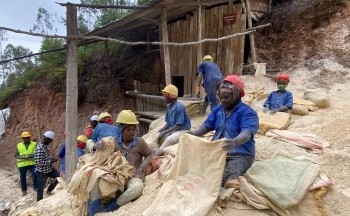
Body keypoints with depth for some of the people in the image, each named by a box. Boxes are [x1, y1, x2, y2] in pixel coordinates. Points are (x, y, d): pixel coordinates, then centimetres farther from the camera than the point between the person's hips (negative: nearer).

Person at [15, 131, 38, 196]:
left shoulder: (34, 144, 1)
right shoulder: (19, 145, 6)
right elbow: (16, 155, 5)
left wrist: (30, 156, -21)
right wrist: (22, 157, -14)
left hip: (32, 163, -2)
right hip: (22, 164, 2)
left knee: (35, 175, -13)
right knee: (22, 178, 12)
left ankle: (36, 187, 7)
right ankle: (24, 190, 29)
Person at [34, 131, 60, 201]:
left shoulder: (44, 146, 1)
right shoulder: (40, 148, -28)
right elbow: (38, 162, -31)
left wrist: (50, 158, 2)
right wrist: (50, 161, -24)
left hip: (49, 168, 9)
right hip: (42, 171, -8)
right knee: (41, 187, 9)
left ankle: (49, 190, 33)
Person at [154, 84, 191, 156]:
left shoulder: (179, 107, -22)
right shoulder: (168, 107, 2)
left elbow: (178, 126, -22)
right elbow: (168, 123, 7)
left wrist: (164, 133, -23)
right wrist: (160, 131, -7)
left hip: (183, 130, -8)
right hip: (172, 129, 9)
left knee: (169, 139, -32)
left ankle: (156, 155, -27)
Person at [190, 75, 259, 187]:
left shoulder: (247, 112, -11)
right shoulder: (217, 110, 12)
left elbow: (246, 133, -26)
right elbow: (207, 126, 6)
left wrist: (235, 142, -50)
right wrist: (193, 133, -16)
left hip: (240, 155, -6)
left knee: (225, 180, -29)